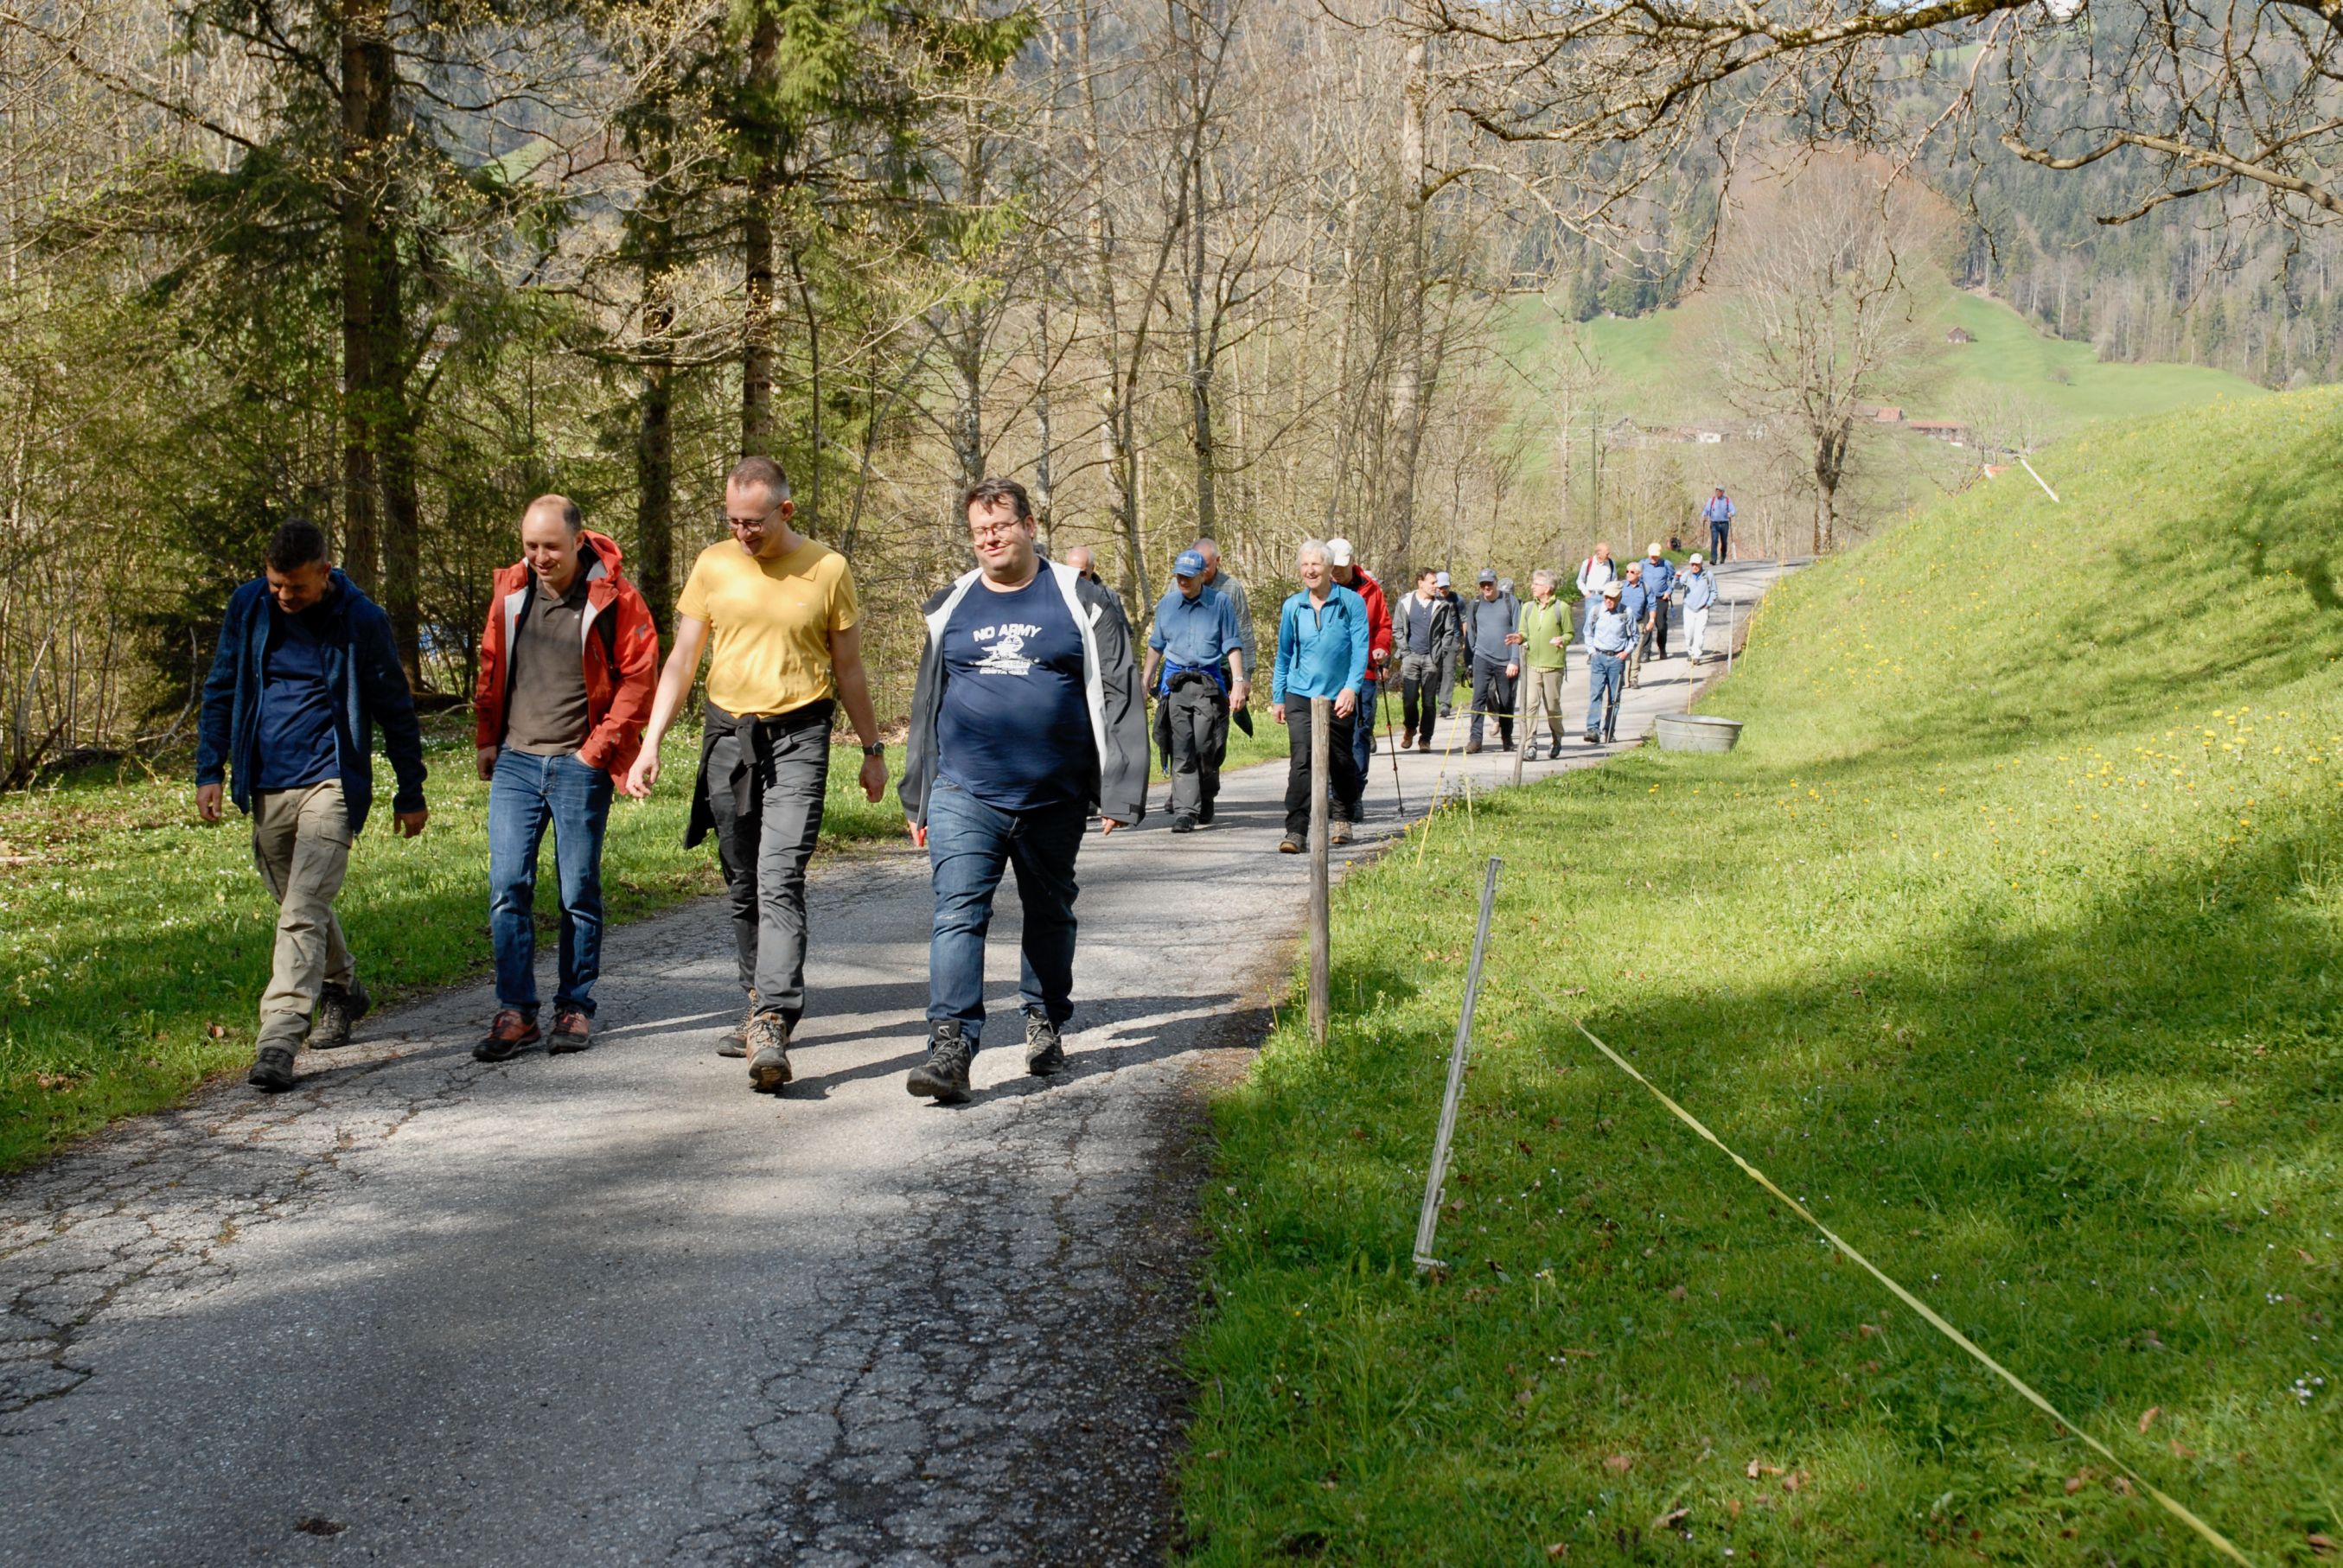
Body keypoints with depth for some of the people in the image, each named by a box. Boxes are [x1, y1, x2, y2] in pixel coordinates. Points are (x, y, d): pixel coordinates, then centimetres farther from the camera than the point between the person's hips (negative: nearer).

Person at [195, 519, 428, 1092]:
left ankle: (278, 1039, -18)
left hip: (330, 782, -5)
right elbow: (221, 691, 13)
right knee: (296, 904, 17)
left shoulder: (360, 619, -6)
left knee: (303, 912, -15)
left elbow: (395, 708, 2)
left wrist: (410, 794, 6)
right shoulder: (247, 607, 3)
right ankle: (342, 993, 41)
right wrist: (209, 771, 6)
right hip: (266, 786, 5)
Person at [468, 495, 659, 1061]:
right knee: (507, 886, -4)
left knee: (580, 892, 4)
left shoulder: (614, 599, -6)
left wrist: (599, 746, -8)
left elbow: (639, 677, -4)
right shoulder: (510, 591, 7)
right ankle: (516, 1012, 3)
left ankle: (575, 1009, 15)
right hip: (515, 761, 3)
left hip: (579, 765, -3)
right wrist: (486, 737, 11)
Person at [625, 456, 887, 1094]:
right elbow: (682, 660, 7)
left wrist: (872, 749, 12)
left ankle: (772, 1027, -22)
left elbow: (848, 669, 8)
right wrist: (650, 743, -1)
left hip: (798, 737, -3)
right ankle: (762, 1005, 25)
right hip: (727, 735, 4)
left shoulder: (827, 570, -1)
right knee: (742, 885, 11)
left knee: (780, 881, -16)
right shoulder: (713, 567, 4)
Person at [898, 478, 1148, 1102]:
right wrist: (918, 799, 16)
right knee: (958, 914, -13)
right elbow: (927, 706, 17)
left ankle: (1044, 1023, 34)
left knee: (1049, 915, 15)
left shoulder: (1081, 601, 1)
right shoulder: (952, 607, 10)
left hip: (1054, 799, 0)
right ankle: (950, 1047, -18)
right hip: (964, 793, 1)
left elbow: (1118, 698, -1)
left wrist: (1119, 792, -9)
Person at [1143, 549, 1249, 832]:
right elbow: (1156, 644, 23)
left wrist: (1238, 681, -4)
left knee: (1205, 746, -6)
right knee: (1181, 749, -7)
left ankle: (1206, 800, 19)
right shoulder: (1166, 605, 11)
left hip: (1210, 682, -2)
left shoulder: (1220, 603, 3)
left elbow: (1233, 645, 4)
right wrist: (1146, 677, 23)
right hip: (1175, 681, 2)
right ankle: (1184, 811, -9)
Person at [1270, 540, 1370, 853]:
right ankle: (1296, 832, -16)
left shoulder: (1351, 602, -4)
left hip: (1339, 698, -1)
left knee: (1341, 761, 13)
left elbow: (1360, 649, -7)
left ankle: (1341, 818, 36)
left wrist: (1351, 688, -19)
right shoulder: (1292, 607, 5)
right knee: (1301, 761, -13)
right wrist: (1277, 698, 15)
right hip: (1300, 696, 1)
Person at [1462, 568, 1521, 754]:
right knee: (1479, 697, -13)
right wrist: (1471, 660, 14)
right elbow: (1470, 634, 16)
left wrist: (1514, 660, -9)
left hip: (1506, 661, -1)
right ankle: (1475, 738, -15)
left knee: (1506, 702, 8)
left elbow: (1518, 634, -2)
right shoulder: (1474, 606, 7)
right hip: (1483, 659, 1)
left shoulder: (1510, 603, 0)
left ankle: (1507, 738, 22)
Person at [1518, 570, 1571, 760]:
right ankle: (1529, 746, -10)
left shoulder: (1562, 608, 0)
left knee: (1552, 705, 6)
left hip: (1553, 665, -3)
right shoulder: (1527, 608, 12)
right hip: (1531, 664, 3)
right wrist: (1520, 638, -4)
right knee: (1529, 704, -9)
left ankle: (1556, 739, 30)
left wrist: (1562, 640, -16)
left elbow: (1570, 633, 5)